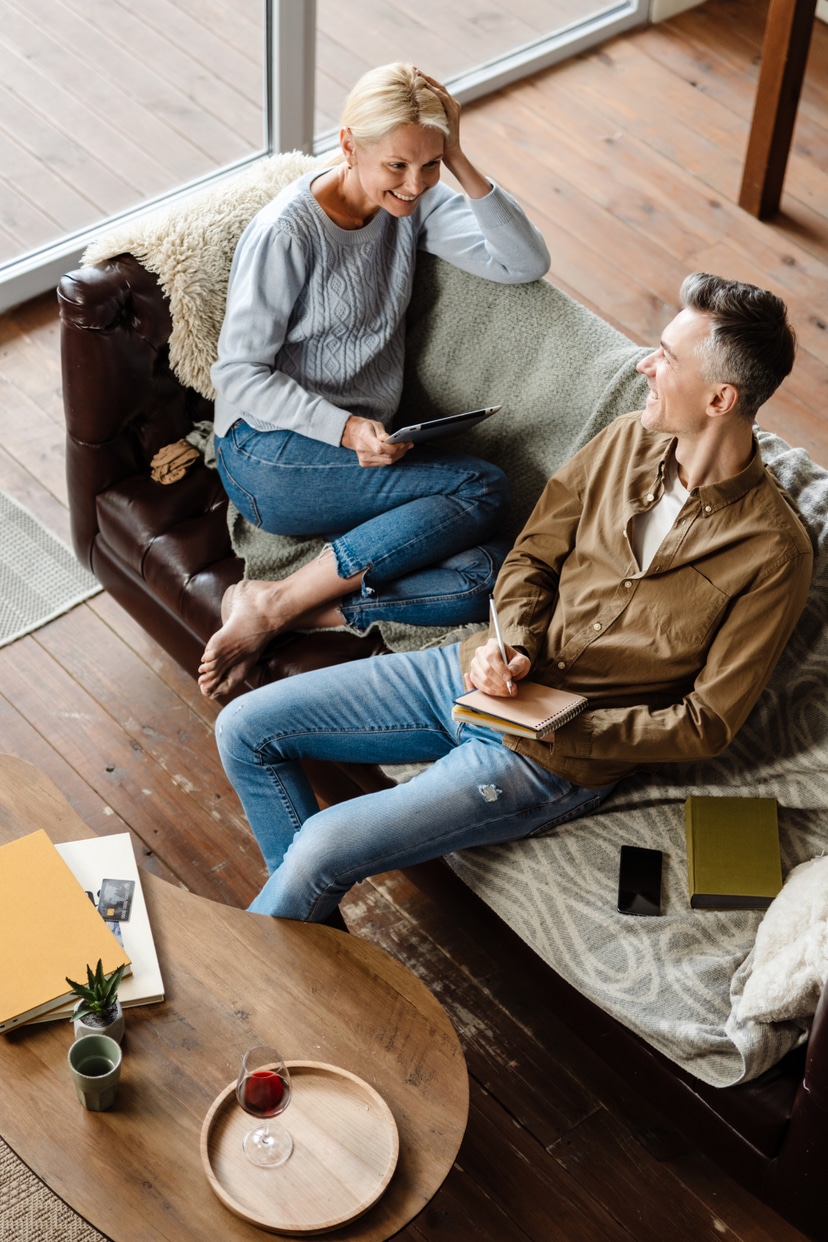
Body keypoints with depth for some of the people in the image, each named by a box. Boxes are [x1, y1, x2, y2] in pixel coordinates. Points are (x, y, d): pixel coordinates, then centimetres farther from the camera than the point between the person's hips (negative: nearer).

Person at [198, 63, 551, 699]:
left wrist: (462, 167, -14)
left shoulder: (416, 203, 4)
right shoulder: (286, 233, -13)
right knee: (483, 489, -24)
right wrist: (346, 429, -23)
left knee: (487, 573, -21)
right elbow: (239, 374, -10)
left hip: (364, 449, 6)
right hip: (270, 455, -6)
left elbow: (526, 263, -3)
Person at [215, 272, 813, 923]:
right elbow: (532, 556, 8)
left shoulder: (775, 552, -18)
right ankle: (312, 903, 20)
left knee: (321, 847, -17)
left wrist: (564, 727, -20)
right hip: (484, 675, 7)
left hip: (559, 756, -6)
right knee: (244, 729, 3)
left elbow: (707, 723, -14)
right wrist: (510, 644, -12)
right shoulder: (627, 439, 0)